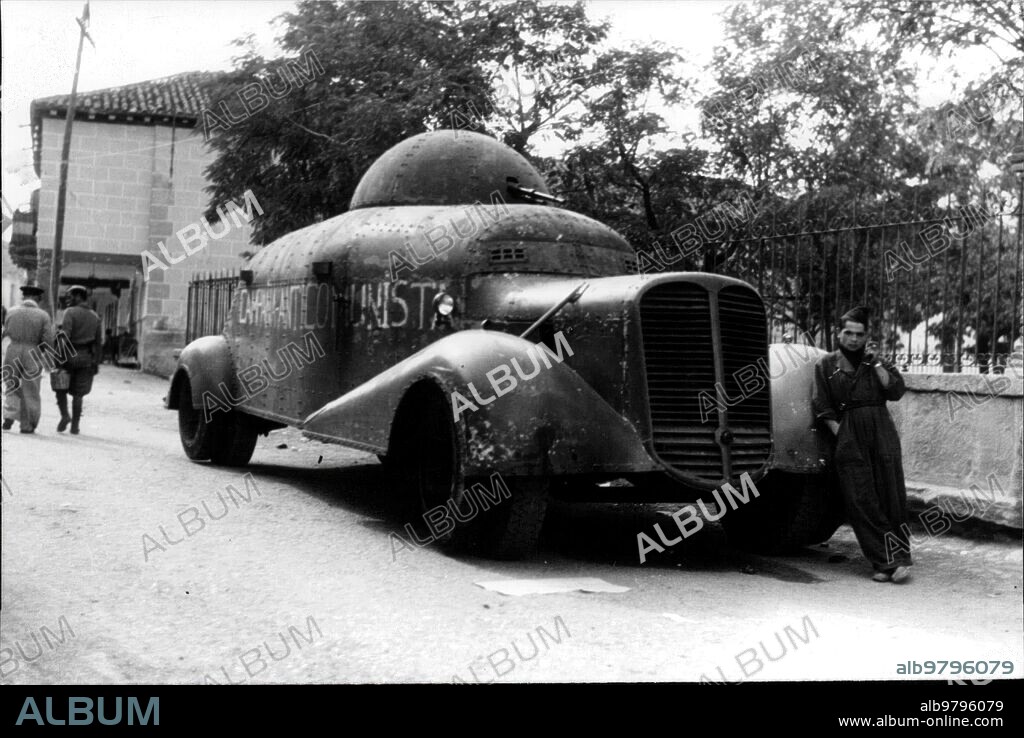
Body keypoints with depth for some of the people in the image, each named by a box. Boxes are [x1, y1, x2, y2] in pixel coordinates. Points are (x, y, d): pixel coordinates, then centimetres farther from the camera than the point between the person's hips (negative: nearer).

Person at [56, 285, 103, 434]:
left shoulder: (70, 313, -7)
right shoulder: (95, 317, 9)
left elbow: (65, 336, -18)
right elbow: (99, 342, 7)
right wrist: (97, 363, 11)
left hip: (69, 355, -4)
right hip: (86, 359, 4)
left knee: (61, 388, 14)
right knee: (77, 394, 8)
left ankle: (65, 415, -3)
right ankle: (75, 426, 5)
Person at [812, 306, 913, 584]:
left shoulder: (877, 361, 16)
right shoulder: (826, 365, 11)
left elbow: (896, 391, 3)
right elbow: (823, 407, 6)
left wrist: (875, 364, -2)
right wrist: (840, 435, -5)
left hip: (881, 432, 1)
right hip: (848, 437, -1)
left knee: (892, 497, -4)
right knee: (861, 501, -7)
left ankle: (897, 559, -2)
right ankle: (886, 563, -5)